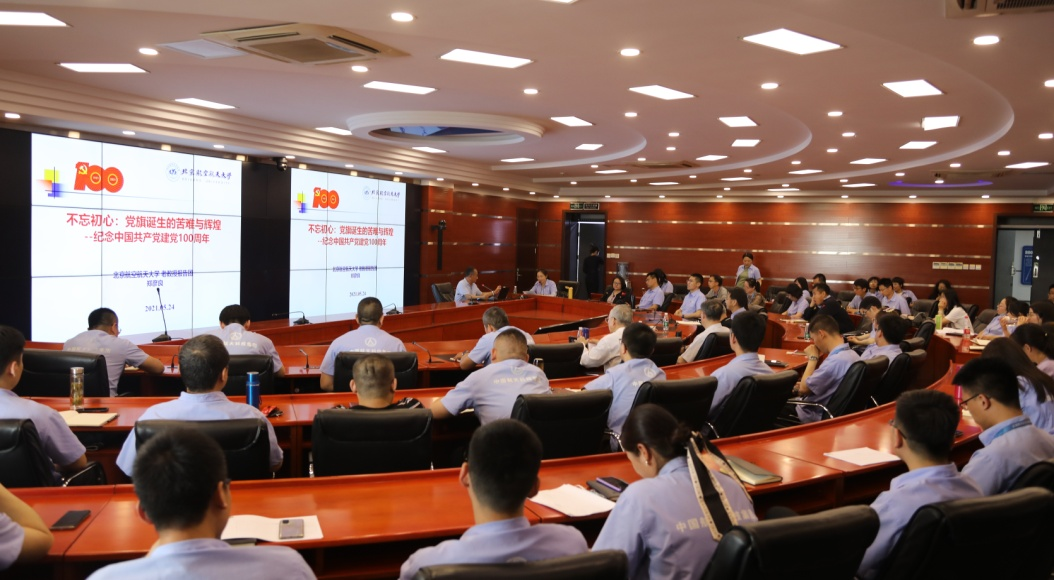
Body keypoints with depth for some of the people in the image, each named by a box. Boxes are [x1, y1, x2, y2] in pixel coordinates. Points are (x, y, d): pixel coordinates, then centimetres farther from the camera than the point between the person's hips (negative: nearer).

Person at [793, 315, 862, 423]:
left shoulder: (835, 361, -30)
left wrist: (813, 358, -10)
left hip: (816, 416, -9)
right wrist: (803, 385, 6)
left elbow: (803, 388, -19)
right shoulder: (852, 354, 0)